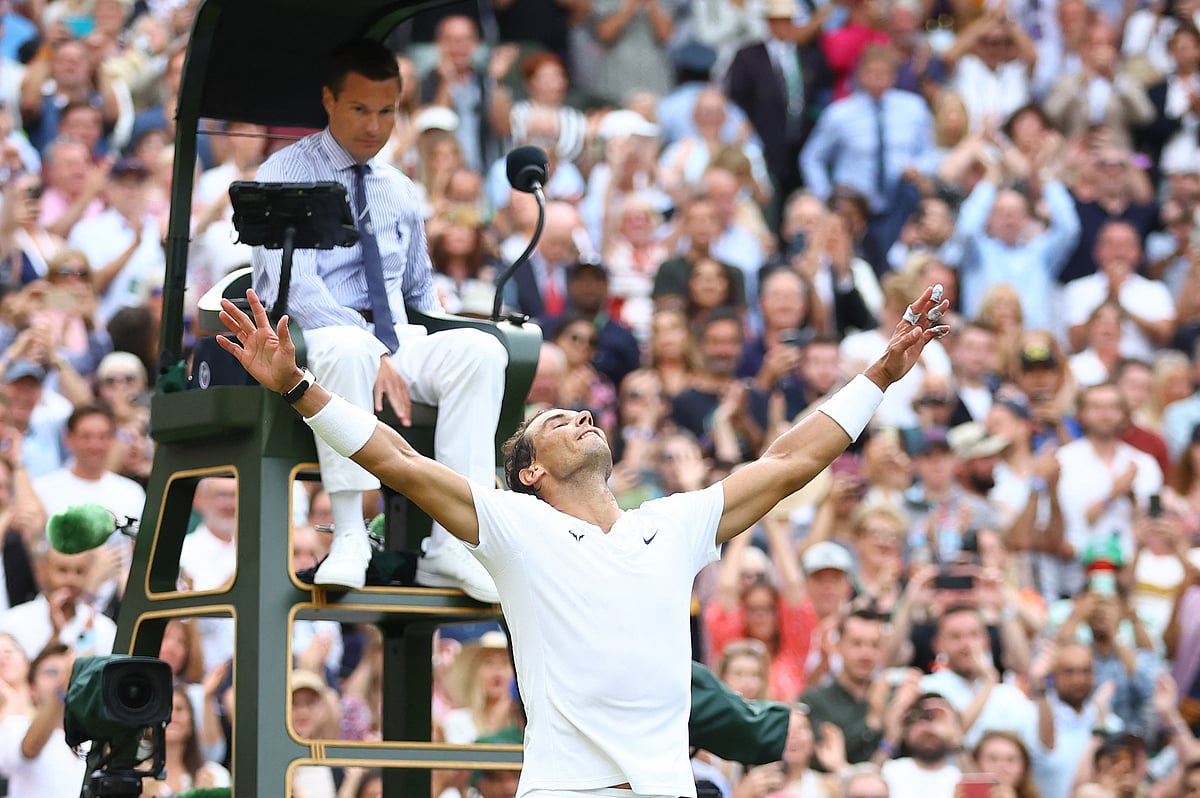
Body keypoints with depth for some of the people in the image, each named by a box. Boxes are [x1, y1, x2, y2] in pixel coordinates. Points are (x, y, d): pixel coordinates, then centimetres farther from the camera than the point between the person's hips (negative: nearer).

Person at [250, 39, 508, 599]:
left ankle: (451, 546, -33)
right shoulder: (286, 175, 1)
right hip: (309, 339, -5)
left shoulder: (399, 190, 21)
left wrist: (425, 353, 9)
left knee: (480, 350, -26)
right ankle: (349, 539, -39)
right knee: (346, 348, -42)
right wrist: (376, 356, -23)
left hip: (395, 342, 5)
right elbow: (296, 286, -12)